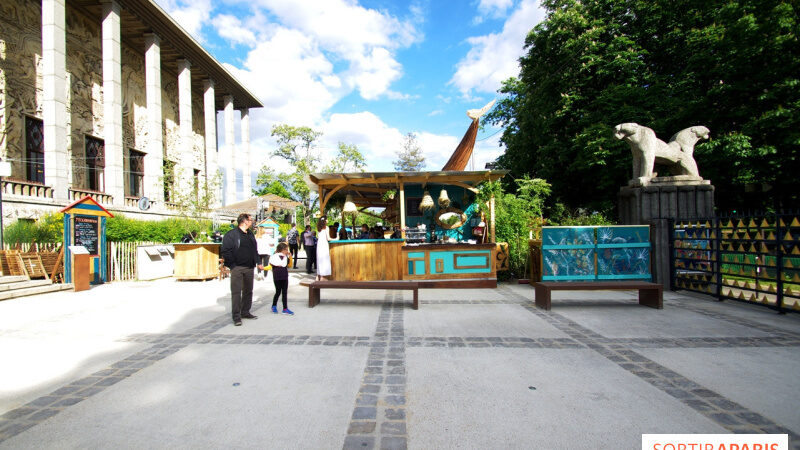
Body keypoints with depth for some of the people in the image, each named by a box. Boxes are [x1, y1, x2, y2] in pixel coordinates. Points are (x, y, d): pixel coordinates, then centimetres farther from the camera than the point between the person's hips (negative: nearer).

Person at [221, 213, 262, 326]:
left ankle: (245, 312, 23)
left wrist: (258, 263, 13)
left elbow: (255, 250, 22)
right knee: (236, 292, -5)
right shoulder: (231, 234, -8)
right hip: (237, 268, -7)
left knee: (248, 291, 12)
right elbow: (225, 251, -10)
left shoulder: (250, 234, 15)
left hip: (249, 268, 7)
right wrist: (232, 265, -11)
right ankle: (236, 316, 1)